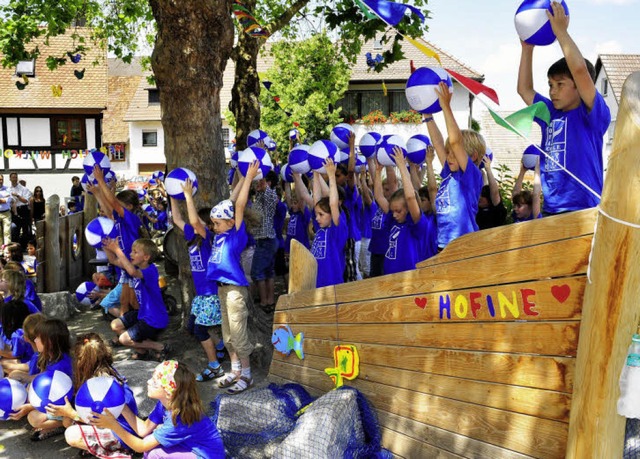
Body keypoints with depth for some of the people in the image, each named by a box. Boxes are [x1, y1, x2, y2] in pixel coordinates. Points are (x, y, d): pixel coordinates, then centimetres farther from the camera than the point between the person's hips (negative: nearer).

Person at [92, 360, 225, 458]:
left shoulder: (181, 419, -31)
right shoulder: (166, 403, -9)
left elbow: (141, 446, -25)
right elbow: (144, 429, -3)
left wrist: (113, 425, -28)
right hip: (193, 447, 8)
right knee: (151, 438, -2)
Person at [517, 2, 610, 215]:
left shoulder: (592, 115, -5)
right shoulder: (551, 114, 14)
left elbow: (580, 69, -19)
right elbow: (524, 89, 23)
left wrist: (561, 31, -11)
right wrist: (527, 48, 16)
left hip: (582, 210, -7)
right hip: (551, 210, 7)